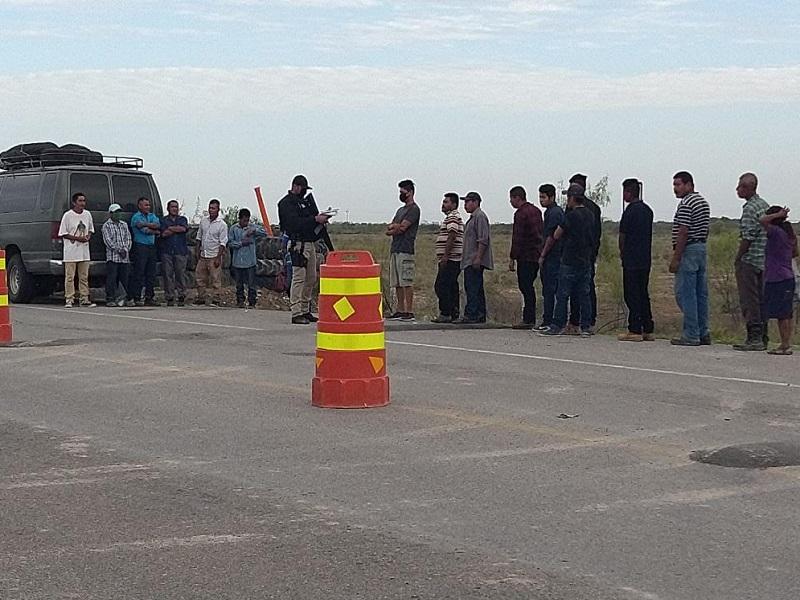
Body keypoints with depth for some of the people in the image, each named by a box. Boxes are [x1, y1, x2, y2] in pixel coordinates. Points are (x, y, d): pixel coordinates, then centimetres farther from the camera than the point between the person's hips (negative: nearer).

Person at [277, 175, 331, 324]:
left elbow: (311, 217, 25)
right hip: (299, 244, -9)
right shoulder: (286, 203, -7)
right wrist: (315, 219, -22)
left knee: (311, 279, 10)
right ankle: (296, 314, -12)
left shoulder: (305, 200, 21)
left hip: (311, 243, 9)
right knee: (299, 278, -11)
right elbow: (295, 222, -20)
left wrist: (321, 218, 3)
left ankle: (305, 311, 17)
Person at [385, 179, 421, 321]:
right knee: (397, 283, 9)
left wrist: (392, 228, 4)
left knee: (406, 282, -10)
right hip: (395, 250, 9)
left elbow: (402, 228, -14)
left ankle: (409, 312, -11)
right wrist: (395, 226, -3)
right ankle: (400, 311, 13)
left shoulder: (414, 209, -5)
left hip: (405, 250, -9)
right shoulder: (401, 210, 23)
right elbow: (388, 228, 17)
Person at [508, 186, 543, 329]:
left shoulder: (520, 213, -12)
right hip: (537, 255, 9)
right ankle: (530, 319, 14)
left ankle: (528, 320, -7)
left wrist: (512, 258, -14)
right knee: (528, 286, 13)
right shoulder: (536, 210, 16)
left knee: (525, 287, -6)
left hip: (525, 256, -9)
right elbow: (541, 233, 19)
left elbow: (517, 238, -16)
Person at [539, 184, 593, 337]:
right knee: (584, 295, 7)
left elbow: (555, 237, -4)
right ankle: (586, 327, 6)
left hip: (570, 262, -6)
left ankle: (558, 326, 0)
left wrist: (544, 254, 11)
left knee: (562, 295, -1)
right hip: (586, 261, 6)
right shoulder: (590, 215, 8)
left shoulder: (570, 216, -12)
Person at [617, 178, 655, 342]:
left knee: (632, 295, -4)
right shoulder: (647, 210, 12)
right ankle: (648, 330, 11)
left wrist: (622, 252, 10)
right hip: (645, 259, 8)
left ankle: (635, 330, -6)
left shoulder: (630, 210, -13)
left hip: (631, 260, -8)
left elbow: (623, 235, -7)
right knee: (643, 294, 11)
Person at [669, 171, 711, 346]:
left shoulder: (685, 204, -14)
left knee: (685, 294, -7)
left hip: (688, 251, -10)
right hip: (702, 248, 10)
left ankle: (691, 335, -7)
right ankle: (703, 333, 13)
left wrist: (675, 258, -17)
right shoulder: (703, 202, 16)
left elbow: (683, 233, -18)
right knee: (701, 294, 10)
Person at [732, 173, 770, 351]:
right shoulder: (764, 205, 13)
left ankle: (754, 338, -9)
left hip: (749, 261, -9)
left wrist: (737, 259, -9)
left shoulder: (750, 208, -15)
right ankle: (762, 337, 13)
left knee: (749, 300, -6)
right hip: (764, 261, 9)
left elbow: (747, 237, -18)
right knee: (761, 299, 11)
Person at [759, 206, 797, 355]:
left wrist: (778, 215, -13)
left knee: (781, 314, -7)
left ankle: (785, 345, -7)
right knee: (786, 313, 11)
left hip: (777, 279, -9)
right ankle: (786, 344, 15)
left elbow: (762, 220, -26)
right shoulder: (790, 234, 12)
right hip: (788, 277, 9)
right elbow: (795, 253, 24)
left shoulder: (776, 232, -14)